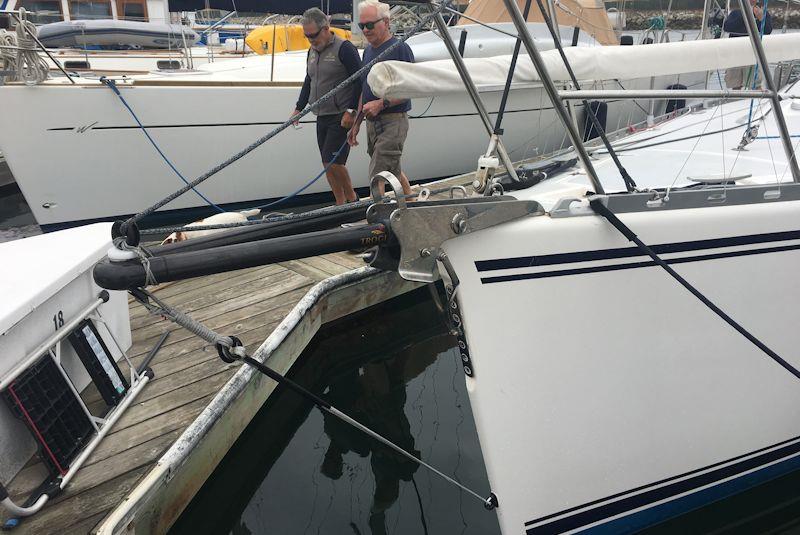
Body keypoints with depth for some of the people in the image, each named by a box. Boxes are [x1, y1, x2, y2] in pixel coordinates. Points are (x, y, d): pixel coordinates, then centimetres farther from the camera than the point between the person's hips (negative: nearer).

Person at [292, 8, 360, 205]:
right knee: (328, 164, 7)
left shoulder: (344, 48, -10)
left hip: (341, 117, -8)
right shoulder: (312, 51, 15)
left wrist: (350, 111, -18)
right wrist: (298, 108, 20)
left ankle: (352, 199, 7)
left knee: (333, 162, -14)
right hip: (322, 116, 8)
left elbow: (359, 81, -13)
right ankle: (341, 205, 16)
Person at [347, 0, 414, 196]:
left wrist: (381, 103, -23)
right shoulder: (368, 51, 14)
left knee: (378, 176, -11)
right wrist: (356, 123, 16)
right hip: (372, 122, 9)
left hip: (393, 121, -8)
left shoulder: (400, 48, -11)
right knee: (393, 170, 17)